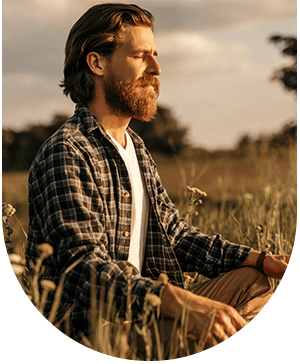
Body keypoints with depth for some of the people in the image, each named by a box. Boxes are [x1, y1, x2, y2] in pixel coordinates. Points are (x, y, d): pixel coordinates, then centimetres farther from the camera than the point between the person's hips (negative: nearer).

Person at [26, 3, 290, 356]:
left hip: (142, 319, 9)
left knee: (254, 281, 7)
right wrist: (182, 304, -38)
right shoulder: (66, 153, -15)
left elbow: (175, 234, 14)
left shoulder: (136, 149, 16)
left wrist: (262, 259, 2)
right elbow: (84, 268, -26)